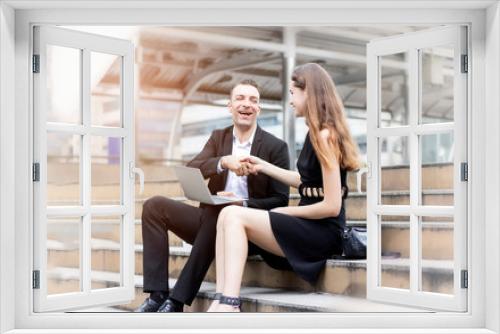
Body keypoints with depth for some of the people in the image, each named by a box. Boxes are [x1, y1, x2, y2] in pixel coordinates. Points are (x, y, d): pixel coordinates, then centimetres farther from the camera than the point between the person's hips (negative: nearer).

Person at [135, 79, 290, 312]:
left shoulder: (276, 147, -1)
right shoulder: (218, 138, 11)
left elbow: (280, 201, -5)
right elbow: (190, 172, -7)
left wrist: (243, 204, -22)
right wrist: (223, 161, -27)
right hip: (211, 218, 5)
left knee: (217, 214, -36)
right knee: (154, 206, -13)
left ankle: (178, 300, -32)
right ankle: (158, 294, -20)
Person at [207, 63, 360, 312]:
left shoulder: (325, 135, -15)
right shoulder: (316, 133, 13)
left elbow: (332, 206, -17)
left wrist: (285, 212, -7)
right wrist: (264, 166, 22)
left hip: (323, 231, -9)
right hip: (308, 226, 9)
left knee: (234, 216, -17)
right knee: (227, 217, -6)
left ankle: (229, 303, -24)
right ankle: (222, 301, -18)